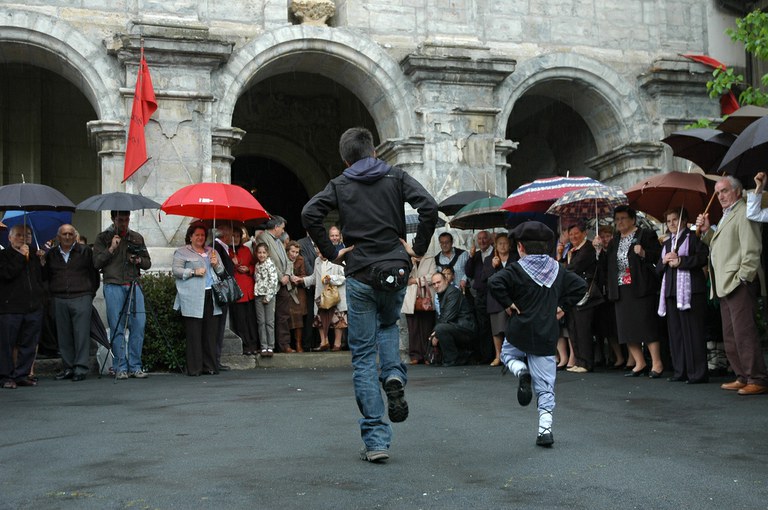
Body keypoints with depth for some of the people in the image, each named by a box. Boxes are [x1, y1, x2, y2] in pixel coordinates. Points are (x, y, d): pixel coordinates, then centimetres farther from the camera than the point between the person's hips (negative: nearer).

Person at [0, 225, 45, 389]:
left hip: (34, 308, 5)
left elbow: (42, 278, 18)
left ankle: (22, 375, 14)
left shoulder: (34, 256, 18)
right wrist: (21, 256, -10)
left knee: (29, 344, 6)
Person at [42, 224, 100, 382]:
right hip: (59, 300, 3)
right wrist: (42, 265, -1)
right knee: (64, 335, 5)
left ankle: (81, 368, -3)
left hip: (81, 298, -3)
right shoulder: (51, 254, 15)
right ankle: (68, 367, 12)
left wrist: (91, 292, 4)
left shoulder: (85, 251, 7)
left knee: (82, 334, -6)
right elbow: (46, 277, 16)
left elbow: (94, 273, 8)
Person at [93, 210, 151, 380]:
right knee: (117, 328, -2)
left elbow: (148, 263, 18)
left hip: (134, 285, 3)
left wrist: (139, 260, -3)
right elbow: (96, 263, 0)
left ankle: (135, 366, 5)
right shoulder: (103, 238, 8)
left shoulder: (137, 237, 17)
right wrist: (111, 249, -10)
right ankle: (120, 367, 5)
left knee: (139, 324, -4)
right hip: (113, 286, -3)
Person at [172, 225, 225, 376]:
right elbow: (176, 270, -4)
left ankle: (210, 366, 9)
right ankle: (194, 368, -3)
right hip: (193, 299, -5)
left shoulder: (211, 251, 22)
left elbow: (222, 271, 22)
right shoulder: (182, 252, 6)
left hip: (211, 296, 5)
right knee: (194, 334, -6)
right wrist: (194, 272, -14)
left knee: (211, 333, 3)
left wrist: (216, 264, 1)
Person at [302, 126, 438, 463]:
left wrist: (331, 253, -3)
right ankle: (394, 376, 2)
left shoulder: (340, 185, 5)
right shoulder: (396, 178, 6)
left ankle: (376, 441, 2)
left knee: (364, 357, 5)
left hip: (360, 276, -1)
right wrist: (418, 248, 0)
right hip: (395, 271, 2)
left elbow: (309, 214, -11)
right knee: (388, 325, 32)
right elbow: (429, 207, -9)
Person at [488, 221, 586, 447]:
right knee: (545, 385, 7)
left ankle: (521, 371, -4)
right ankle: (545, 429, -3)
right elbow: (580, 285, 8)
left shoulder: (517, 269, -9)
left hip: (520, 332, -3)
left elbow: (494, 283, -23)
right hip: (547, 336, 3)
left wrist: (508, 304, -11)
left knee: (507, 354, 28)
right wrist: (562, 306, 10)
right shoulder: (557, 270, 6)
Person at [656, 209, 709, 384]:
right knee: (675, 332, 5)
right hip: (671, 291, 7)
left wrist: (680, 261, -13)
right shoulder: (666, 244, 23)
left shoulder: (693, 238, 2)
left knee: (692, 331, -9)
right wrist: (664, 260, 0)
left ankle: (698, 372, -7)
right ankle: (680, 371, 9)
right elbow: (658, 270, 21)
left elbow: (703, 257, -12)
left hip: (690, 290, -7)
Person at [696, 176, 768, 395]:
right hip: (725, 285, 10)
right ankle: (743, 377, 18)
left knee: (744, 332, -12)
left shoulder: (744, 213, -7)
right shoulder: (726, 216, 23)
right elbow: (717, 246, 24)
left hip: (739, 284, -10)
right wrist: (706, 231, 12)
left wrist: (743, 277, -18)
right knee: (730, 335, 12)